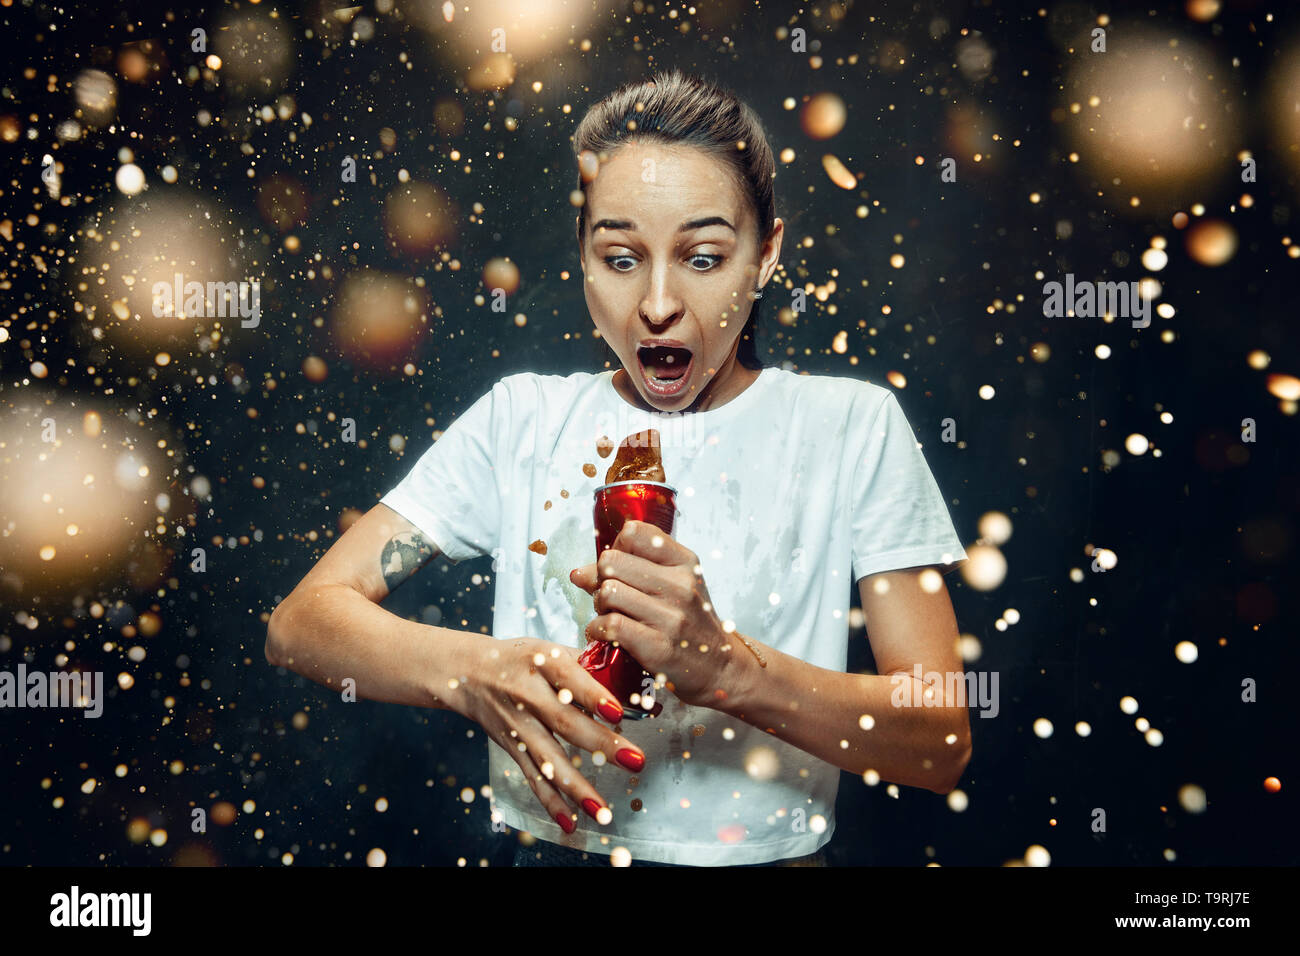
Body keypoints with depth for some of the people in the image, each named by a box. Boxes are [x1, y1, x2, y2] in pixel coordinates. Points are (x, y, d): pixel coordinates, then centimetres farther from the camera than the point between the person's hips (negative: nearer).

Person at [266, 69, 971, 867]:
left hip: (768, 853, -2)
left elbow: (943, 746, -7)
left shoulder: (853, 427, -1)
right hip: (549, 847, 3)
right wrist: (472, 670, -21)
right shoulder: (522, 418, 3)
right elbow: (301, 620, -2)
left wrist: (725, 666, -23)